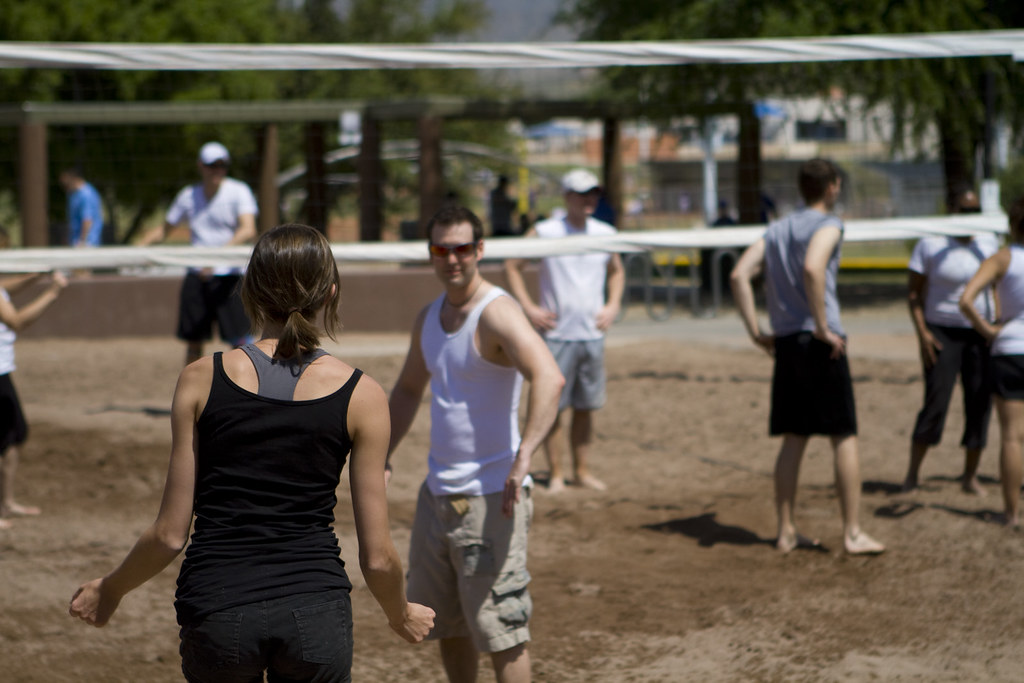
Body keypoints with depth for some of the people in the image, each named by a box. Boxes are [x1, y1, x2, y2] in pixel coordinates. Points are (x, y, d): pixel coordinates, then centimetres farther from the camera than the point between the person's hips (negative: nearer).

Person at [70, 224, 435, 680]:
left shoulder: (201, 380, 0)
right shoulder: (361, 395, -1)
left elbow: (170, 535, 2)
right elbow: (377, 556, 1)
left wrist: (109, 590, 20)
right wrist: (401, 614, 22)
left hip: (216, 606, 1)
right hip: (315, 608, -1)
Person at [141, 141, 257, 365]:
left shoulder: (238, 191, -4)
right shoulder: (188, 196, 9)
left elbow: (248, 230, -19)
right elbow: (164, 229, 20)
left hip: (229, 275, -4)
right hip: (196, 275, 4)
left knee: (240, 340, -8)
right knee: (193, 340, 6)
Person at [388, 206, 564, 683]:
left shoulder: (497, 313, -16)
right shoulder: (429, 317, 10)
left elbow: (549, 378, -32)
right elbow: (408, 390, 26)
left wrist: (524, 457, -43)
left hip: (489, 496, -8)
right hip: (437, 491, 8)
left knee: (499, 627, -6)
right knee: (445, 623, 16)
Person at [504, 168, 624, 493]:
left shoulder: (606, 233, 8)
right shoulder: (544, 232, -5)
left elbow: (616, 271, 24)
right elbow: (511, 266, 1)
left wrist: (612, 305, 10)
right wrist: (529, 308, -5)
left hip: (593, 333, 4)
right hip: (557, 333, -4)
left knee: (586, 406, 7)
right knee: (553, 404, -2)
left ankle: (582, 469, 16)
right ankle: (555, 472, 6)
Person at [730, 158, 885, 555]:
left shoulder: (776, 230, 16)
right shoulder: (827, 226, -5)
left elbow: (740, 275, 6)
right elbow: (812, 269, -24)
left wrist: (755, 332, 7)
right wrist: (823, 328, -18)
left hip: (784, 343, 7)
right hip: (820, 344, -6)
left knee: (793, 440, 11)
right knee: (844, 437, 0)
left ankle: (786, 533, 13)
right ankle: (853, 534, 0)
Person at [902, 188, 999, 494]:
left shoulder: (988, 242, 6)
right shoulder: (930, 244, -7)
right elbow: (913, 291, -5)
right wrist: (922, 333, -14)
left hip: (981, 333, 4)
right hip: (943, 332, -4)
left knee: (980, 405, 1)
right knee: (935, 404, -11)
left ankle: (971, 476, 11)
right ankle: (912, 473, 0)